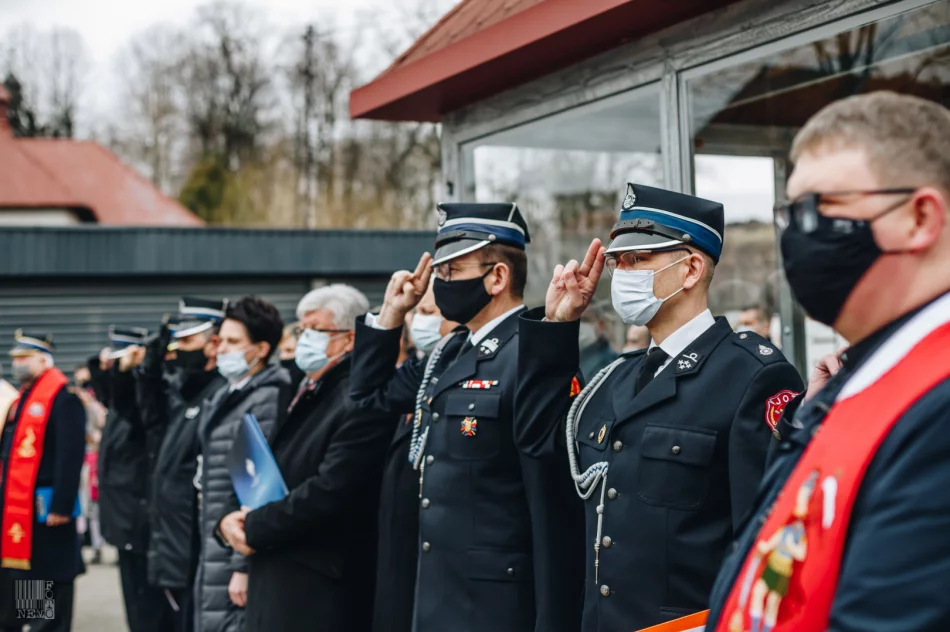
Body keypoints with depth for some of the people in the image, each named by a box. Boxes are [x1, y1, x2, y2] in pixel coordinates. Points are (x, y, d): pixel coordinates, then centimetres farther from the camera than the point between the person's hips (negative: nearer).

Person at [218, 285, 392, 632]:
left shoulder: (359, 403, -16)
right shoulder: (307, 397, 16)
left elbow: (328, 493, -24)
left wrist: (254, 528, -12)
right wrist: (235, 519, -2)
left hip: (321, 592, -9)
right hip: (278, 582, 9)